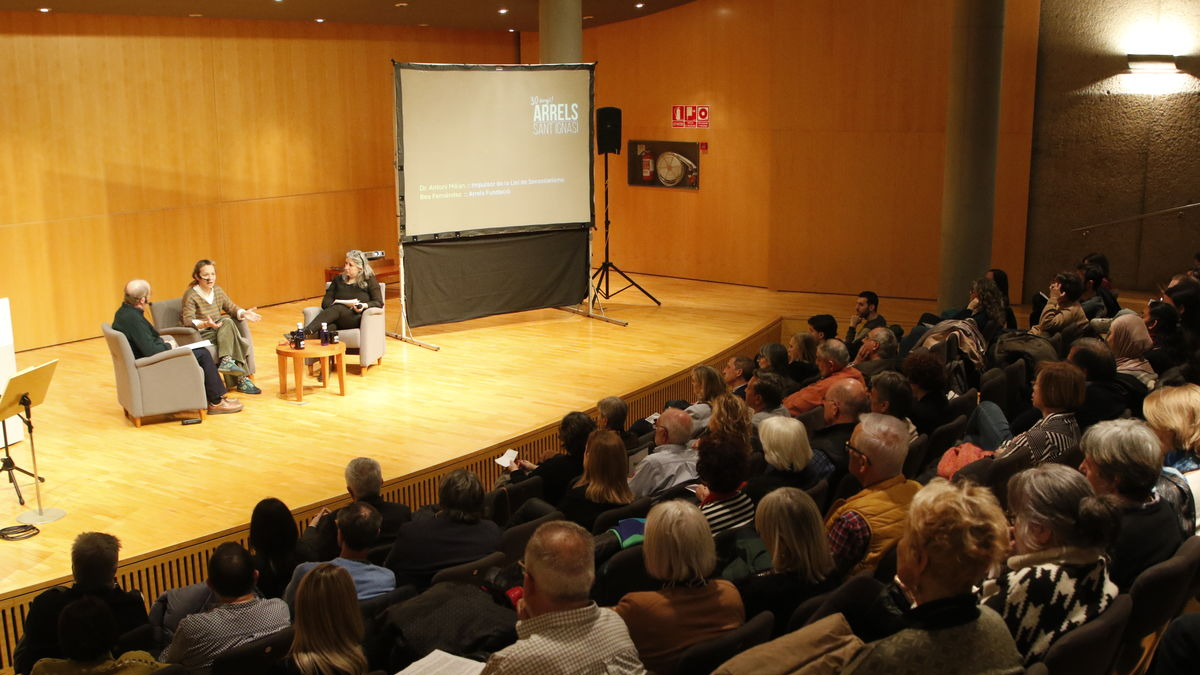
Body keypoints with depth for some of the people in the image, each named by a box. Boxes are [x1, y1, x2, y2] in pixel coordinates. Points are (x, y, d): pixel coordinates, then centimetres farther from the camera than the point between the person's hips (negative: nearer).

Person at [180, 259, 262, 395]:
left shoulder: (217, 290, 10)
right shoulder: (190, 295, -10)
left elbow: (232, 308, 11)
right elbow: (188, 321, -21)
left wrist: (243, 313, -12)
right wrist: (205, 324, -40)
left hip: (219, 332, 6)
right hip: (200, 336, -6)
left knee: (227, 322, -26)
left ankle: (226, 360, -32)